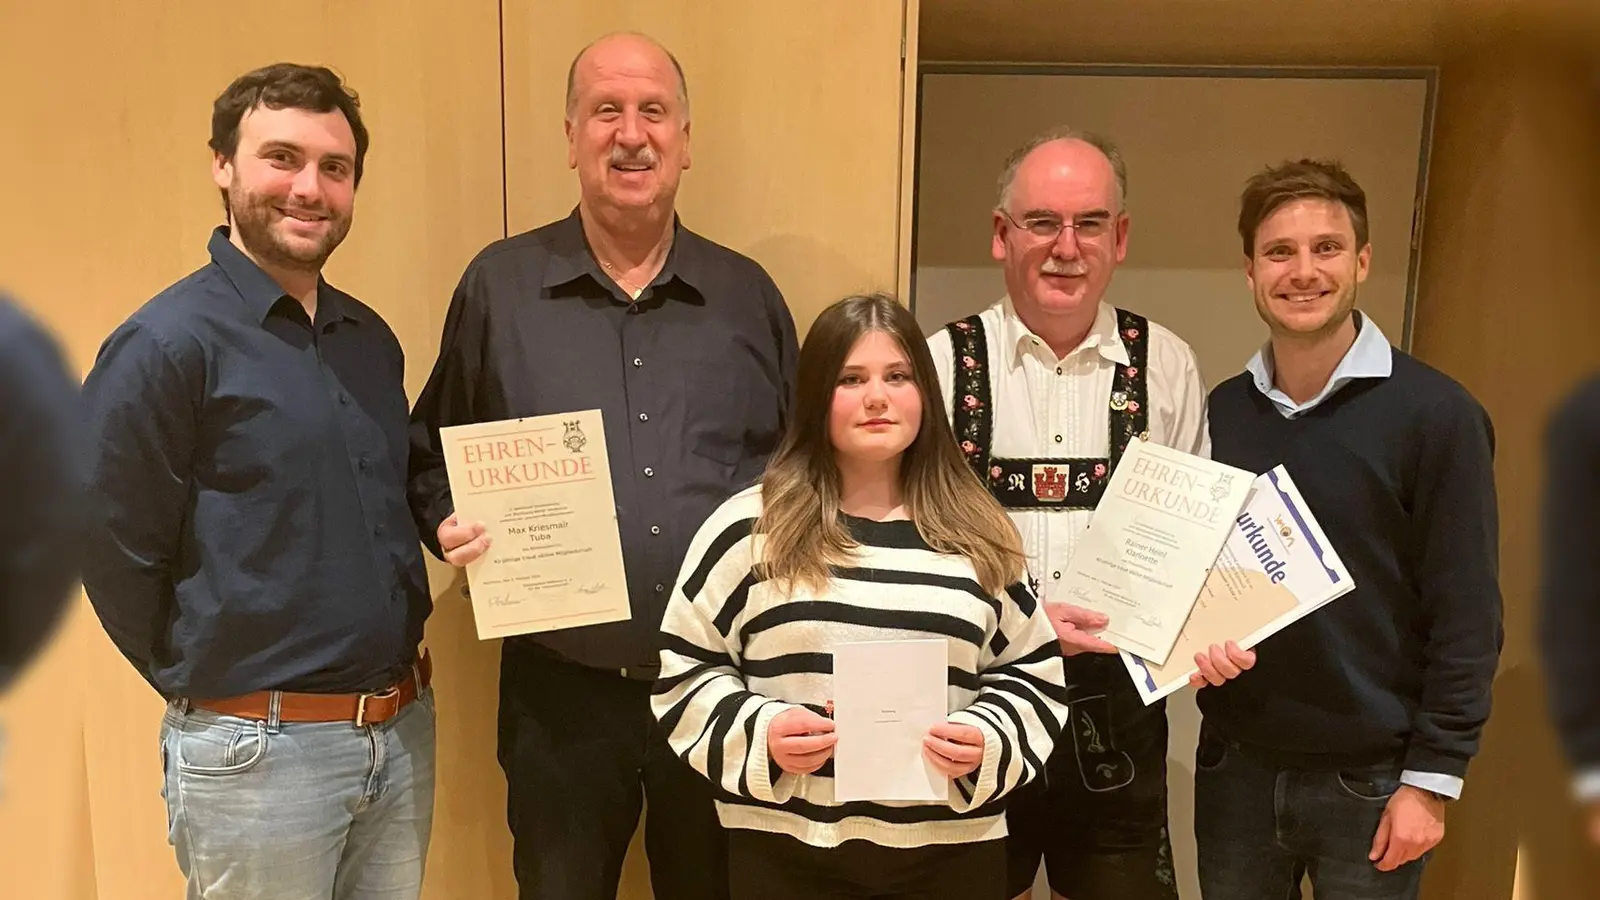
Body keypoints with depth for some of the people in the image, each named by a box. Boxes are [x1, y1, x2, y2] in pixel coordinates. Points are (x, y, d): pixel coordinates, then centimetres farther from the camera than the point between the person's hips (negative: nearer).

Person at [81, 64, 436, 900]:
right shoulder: (164, 344, -13)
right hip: (257, 751, -6)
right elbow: (113, 553, -11)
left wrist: (389, 688, 9)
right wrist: (209, 685, 0)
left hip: (404, 732, 6)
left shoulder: (371, 338, 7)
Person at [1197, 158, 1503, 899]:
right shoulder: (1220, 412, 2)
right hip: (1235, 766, 4)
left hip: (1369, 779, -3)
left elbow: (1465, 616, -9)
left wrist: (1433, 777, -10)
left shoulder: (1436, 415, -10)